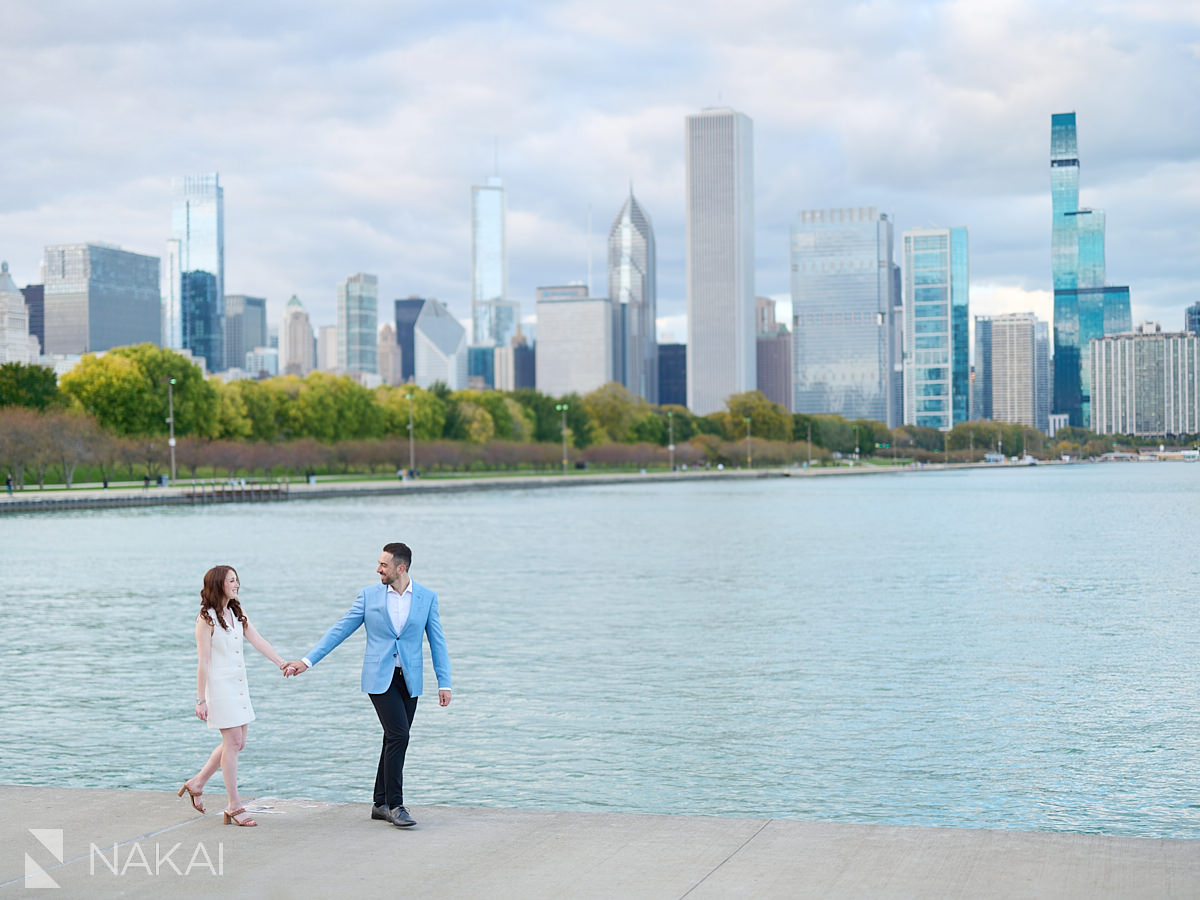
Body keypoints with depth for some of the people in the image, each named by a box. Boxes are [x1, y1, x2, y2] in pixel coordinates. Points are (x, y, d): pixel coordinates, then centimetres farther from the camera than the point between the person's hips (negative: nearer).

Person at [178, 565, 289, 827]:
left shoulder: (237, 615, 12)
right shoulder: (206, 618, -11)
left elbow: (258, 641, 2)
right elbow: (203, 662, -13)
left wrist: (281, 663, -10)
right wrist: (201, 700, -14)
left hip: (239, 685, 8)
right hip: (219, 685, -8)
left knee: (236, 743, 11)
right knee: (233, 741, -7)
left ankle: (197, 783, 28)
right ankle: (235, 807, 1)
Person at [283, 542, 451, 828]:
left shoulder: (427, 597, 1)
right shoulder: (369, 595, 0)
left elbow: (437, 641, 3)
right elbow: (339, 630, 3)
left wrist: (444, 683, -1)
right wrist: (307, 661, -2)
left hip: (409, 679, 2)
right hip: (379, 677, -2)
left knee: (395, 739, 7)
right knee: (399, 734, -15)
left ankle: (380, 804, 18)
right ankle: (394, 805, -9)